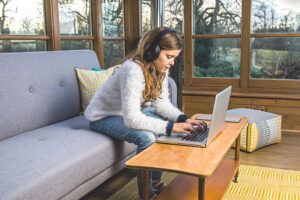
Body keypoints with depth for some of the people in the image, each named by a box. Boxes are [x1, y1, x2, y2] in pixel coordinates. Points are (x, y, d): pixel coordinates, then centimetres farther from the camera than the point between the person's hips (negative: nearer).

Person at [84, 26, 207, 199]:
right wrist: (170, 127, -39)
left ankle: (156, 181, 7)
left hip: (132, 112, 8)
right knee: (148, 137, -30)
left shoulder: (160, 69, -7)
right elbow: (131, 119, -37)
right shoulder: (133, 70, -33)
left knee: (170, 126, -7)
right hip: (104, 117, -8)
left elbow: (161, 103, -3)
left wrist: (183, 119, -20)